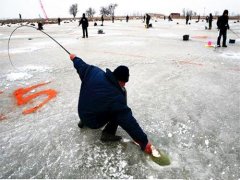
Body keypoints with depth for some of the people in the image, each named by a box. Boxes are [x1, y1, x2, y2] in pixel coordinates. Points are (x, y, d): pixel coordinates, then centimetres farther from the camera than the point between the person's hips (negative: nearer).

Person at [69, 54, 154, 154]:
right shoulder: (116, 97, -31)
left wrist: (74, 58, 25)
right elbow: (128, 121, -28)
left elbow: (82, 66, 2)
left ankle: (83, 121, 37)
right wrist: (144, 141, -20)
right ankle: (108, 133, -3)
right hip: (94, 122, -6)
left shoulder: (94, 71, -18)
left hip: (81, 113, 6)